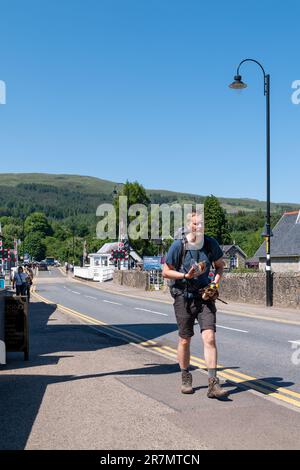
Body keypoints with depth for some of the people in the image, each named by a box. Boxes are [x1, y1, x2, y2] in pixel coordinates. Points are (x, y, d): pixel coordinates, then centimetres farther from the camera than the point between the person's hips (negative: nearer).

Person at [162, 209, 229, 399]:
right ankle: (186, 378, 29)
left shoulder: (211, 243, -3)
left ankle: (213, 384, -7)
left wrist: (215, 283, -3)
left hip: (205, 296, 1)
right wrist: (186, 276, -18)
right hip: (183, 297, -1)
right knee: (185, 340, 9)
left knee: (209, 337, -11)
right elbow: (166, 272, -3)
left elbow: (220, 265, 13)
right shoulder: (178, 245, -11)